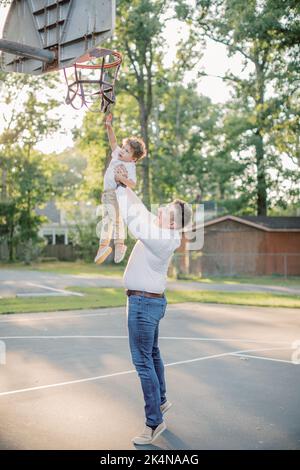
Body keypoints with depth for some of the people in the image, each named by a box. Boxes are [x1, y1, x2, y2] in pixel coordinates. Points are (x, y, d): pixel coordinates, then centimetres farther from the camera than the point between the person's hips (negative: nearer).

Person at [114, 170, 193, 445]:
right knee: (152, 354, 24)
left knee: (143, 361, -6)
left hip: (144, 303, -10)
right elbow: (141, 211, 14)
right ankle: (161, 401, 41)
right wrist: (126, 186, 8)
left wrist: (121, 187, -17)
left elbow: (134, 219, -26)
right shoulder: (162, 233, 3)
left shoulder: (160, 238, -24)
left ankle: (154, 422, 0)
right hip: (151, 301, 10)